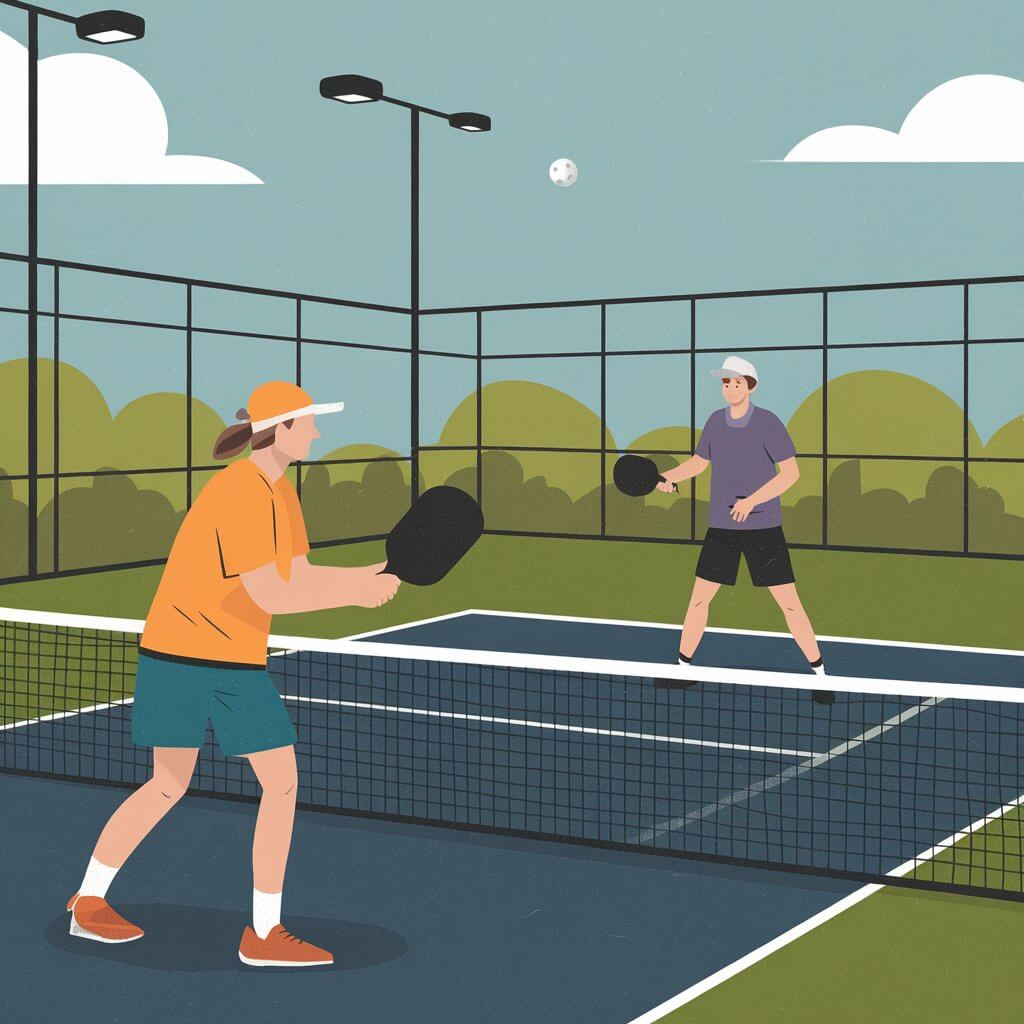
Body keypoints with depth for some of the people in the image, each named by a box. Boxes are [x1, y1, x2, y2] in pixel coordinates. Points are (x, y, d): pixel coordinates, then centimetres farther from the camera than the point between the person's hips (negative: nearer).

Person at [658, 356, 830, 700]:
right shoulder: (715, 421, 4)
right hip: (720, 527, 4)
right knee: (699, 598, 5)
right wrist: (668, 476, -2)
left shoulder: (768, 423, -11)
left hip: (763, 526, -4)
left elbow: (791, 472, -12)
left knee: (788, 602, -4)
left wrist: (752, 501, -23)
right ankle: (682, 666, 21)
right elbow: (698, 462, 17)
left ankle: (819, 674, 8)